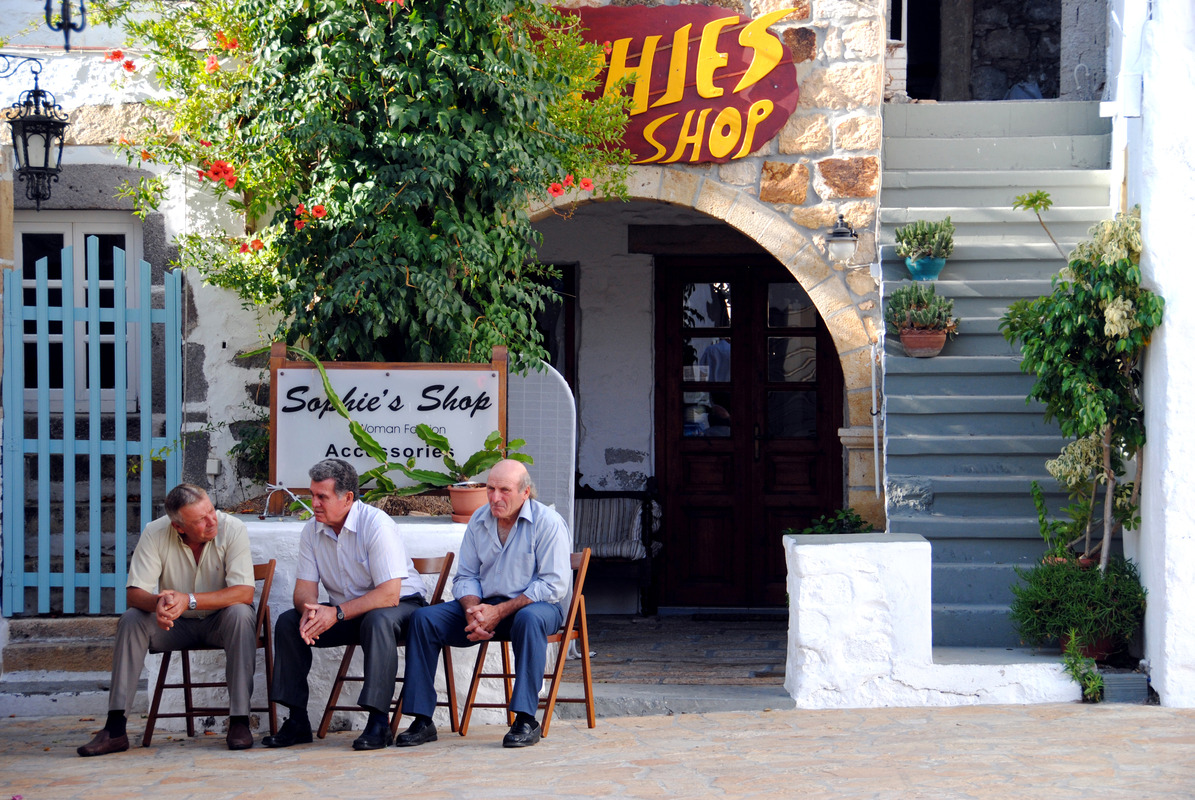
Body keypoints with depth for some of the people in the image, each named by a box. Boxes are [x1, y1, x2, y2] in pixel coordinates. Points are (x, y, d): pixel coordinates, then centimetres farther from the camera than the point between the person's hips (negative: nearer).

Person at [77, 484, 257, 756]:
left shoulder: (232, 529, -20)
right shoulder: (155, 534, -15)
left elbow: (244, 592, -28)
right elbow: (134, 594, -17)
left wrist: (188, 600, -39)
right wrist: (158, 603, -42)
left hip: (219, 621, -2)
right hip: (176, 624, 2)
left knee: (240, 614, -34)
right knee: (131, 620, -23)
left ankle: (239, 720, -31)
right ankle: (115, 728, -25)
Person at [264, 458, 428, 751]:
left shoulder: (377, 525, -22)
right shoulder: (312, 532, -2)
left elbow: (389, 595, -28)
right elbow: (304, 587, -2)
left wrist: (337, 613, -33)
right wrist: (308, 610, -28)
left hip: (401, 605, -6)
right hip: (347, 612, 6)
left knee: (378, 620, -39)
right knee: (288, 621, -13)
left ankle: (378, 721, -35)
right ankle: (297, 721, -9)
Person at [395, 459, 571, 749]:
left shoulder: (547, 523, -11)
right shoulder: (479, 521, 7)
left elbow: (553, 586, -17)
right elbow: (466, 576, 9)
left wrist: (499, 612, -22)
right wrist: (473, 612, -14)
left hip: (536, 604, -5)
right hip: (485, 605, 5)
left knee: (529, 619, -41)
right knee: (424, 618, -15)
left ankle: (526, 719, -37)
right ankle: (422, 720, -15)